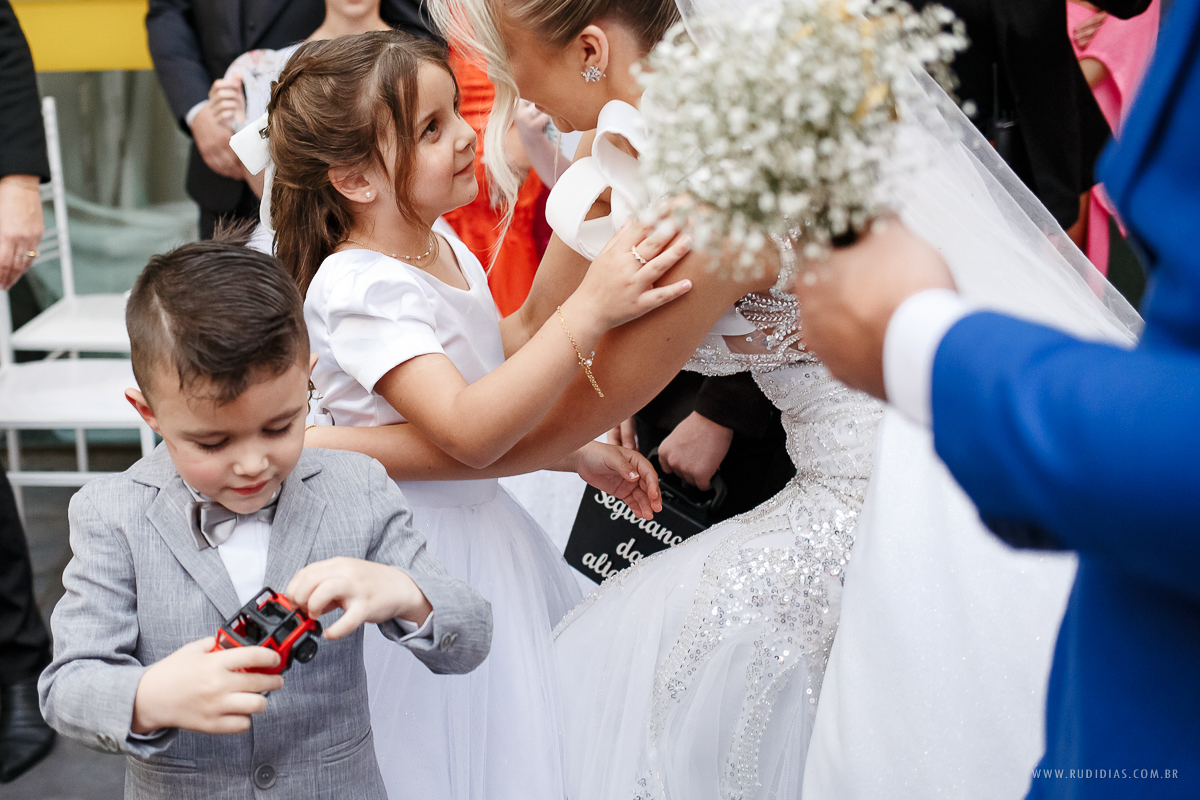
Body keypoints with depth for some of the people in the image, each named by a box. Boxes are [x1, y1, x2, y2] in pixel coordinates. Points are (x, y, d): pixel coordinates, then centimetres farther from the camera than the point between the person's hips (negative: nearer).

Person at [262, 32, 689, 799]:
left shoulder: (442, 247, 3)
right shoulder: (361, 289, -27)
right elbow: (467, 431, -37)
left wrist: (580, 453, 9)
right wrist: (588, 312, -41)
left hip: (481, 514, 9)